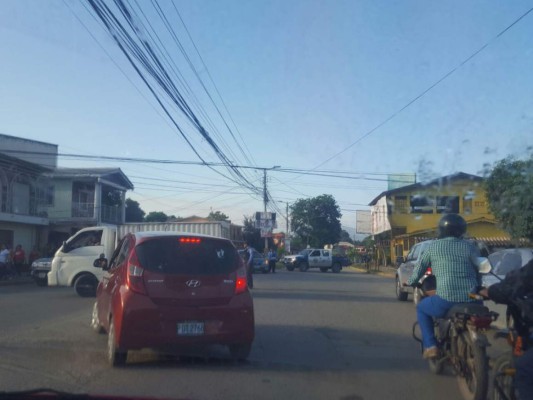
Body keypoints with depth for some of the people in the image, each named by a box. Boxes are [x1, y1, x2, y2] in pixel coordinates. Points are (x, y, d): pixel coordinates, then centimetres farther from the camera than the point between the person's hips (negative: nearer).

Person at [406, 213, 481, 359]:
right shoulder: (470, 246, 12)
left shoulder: (433, 246, 9)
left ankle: (430, 346, 12)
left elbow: (420, 268, 16)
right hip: (472, 301, 3)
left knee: (421, 308, 26)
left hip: (447, 299, -3)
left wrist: (410, 282, 35)